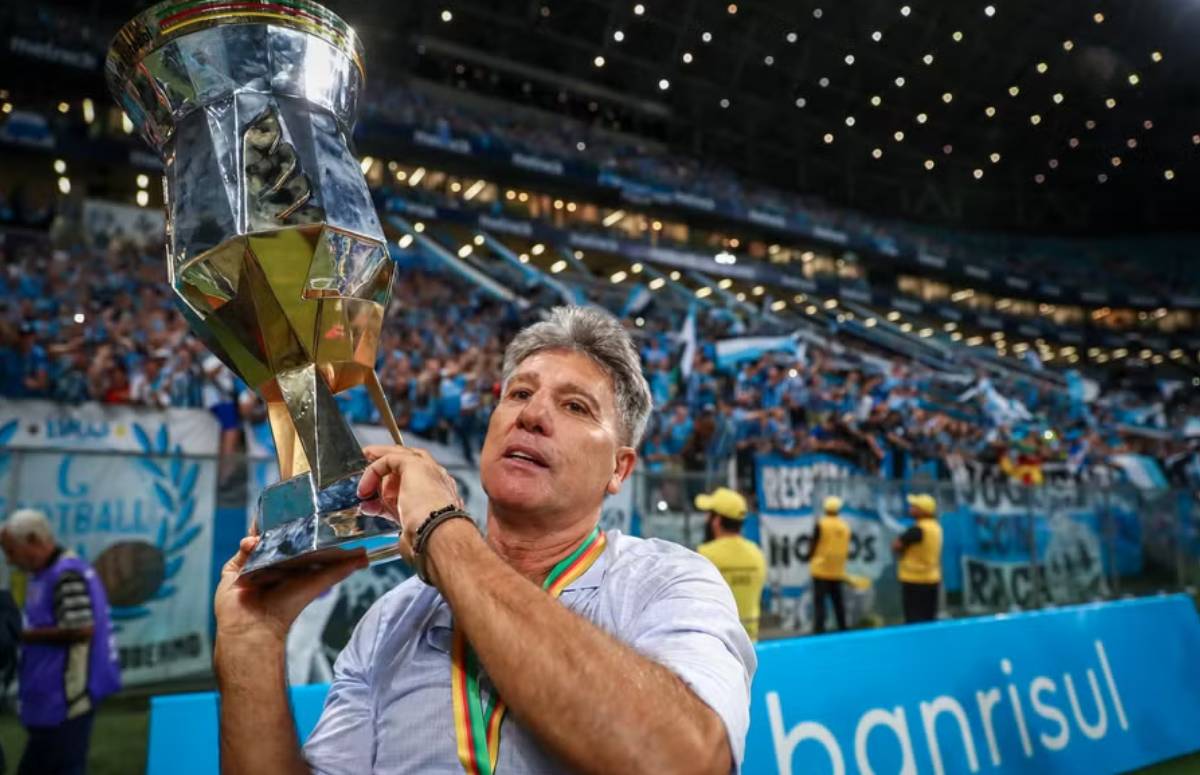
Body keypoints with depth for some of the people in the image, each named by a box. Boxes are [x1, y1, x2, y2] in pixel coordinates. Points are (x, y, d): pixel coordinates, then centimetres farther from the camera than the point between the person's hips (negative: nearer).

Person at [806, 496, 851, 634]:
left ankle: (819, 629, -4)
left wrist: (809, 558, 12)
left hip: (821, 570, -5)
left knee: (819, 602, -1)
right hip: (838, 571, 5)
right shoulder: (845, 526, 4)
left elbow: (813, 545, -6)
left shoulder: (820, 524, -10)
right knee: (838, 602, 15)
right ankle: (843, 629, 22)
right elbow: (846, 549, 12)